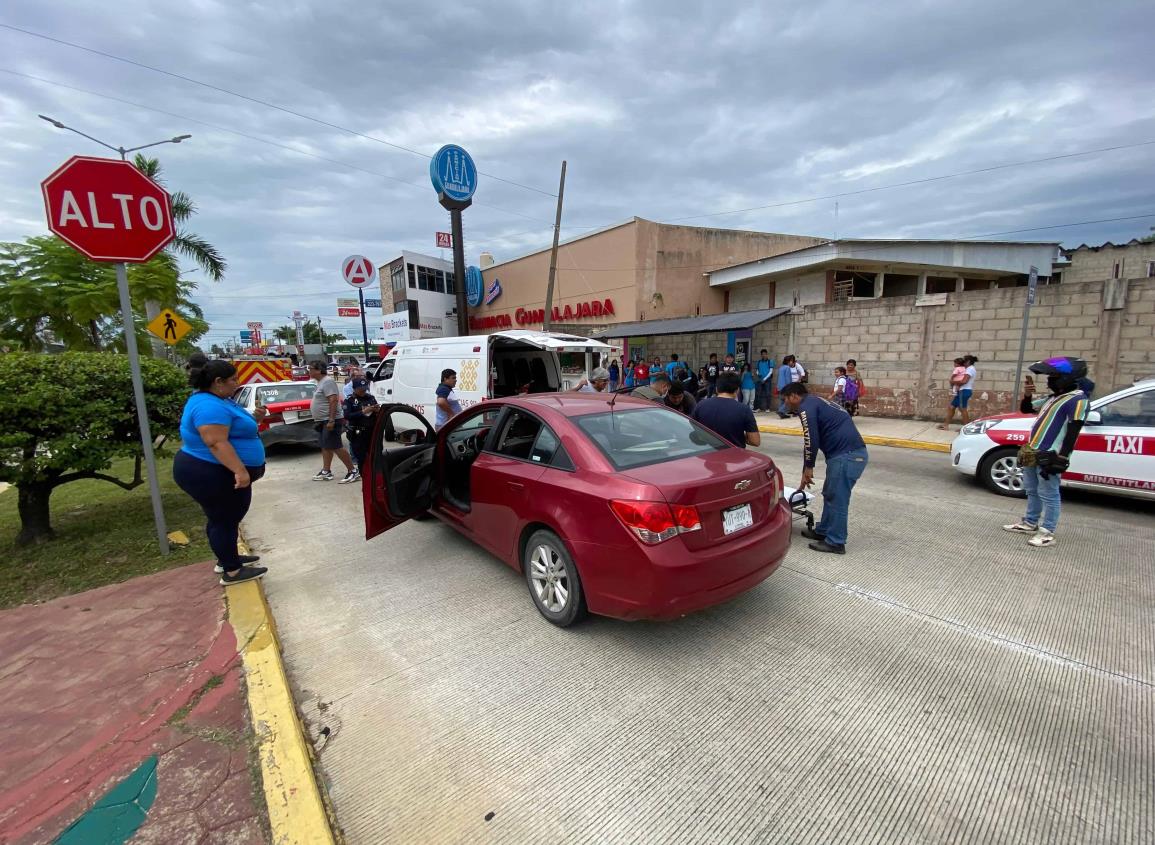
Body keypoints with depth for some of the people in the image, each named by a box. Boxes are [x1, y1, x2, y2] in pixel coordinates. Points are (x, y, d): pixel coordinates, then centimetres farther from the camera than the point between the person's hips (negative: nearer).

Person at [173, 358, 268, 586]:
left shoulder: (218, 401, 9)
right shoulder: (209, 406, -25)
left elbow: (230, 426, 24)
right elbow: (217, 443, -32)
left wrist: (253, 419, 6)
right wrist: (239, 470, -36)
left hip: (218, 473, 11)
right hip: (211, 475, -11)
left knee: (224, 518, 21)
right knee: (224, 520, 0)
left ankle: (227, 558, 35)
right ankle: (232, 572, 10)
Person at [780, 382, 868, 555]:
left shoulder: (806, 406, -7)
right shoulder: (816, 403, 25)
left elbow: (811, 439, -16)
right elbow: (818, 438, 29)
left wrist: (808, 467, -2)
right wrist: (806, 473, 32)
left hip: (846, 455, -10)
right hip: (854, 453, 10)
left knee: (837, 499, 0)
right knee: (830, 495, 19)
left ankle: (835, 543, 10)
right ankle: (823, 531, 32)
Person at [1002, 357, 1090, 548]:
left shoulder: (1077, 400, -12)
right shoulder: (1054, 397, 15)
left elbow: (1072, 432, -18)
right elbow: (1026, 409, 25)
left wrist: (1061, 459, -22)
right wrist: (1027, 394, 4)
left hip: (1049, 456, -9)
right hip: (1032, 453, 9)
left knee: (1048, 495, -2)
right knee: (1031, 491, 17)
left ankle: (1047, 532, 5)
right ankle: (1029, 523, 28)